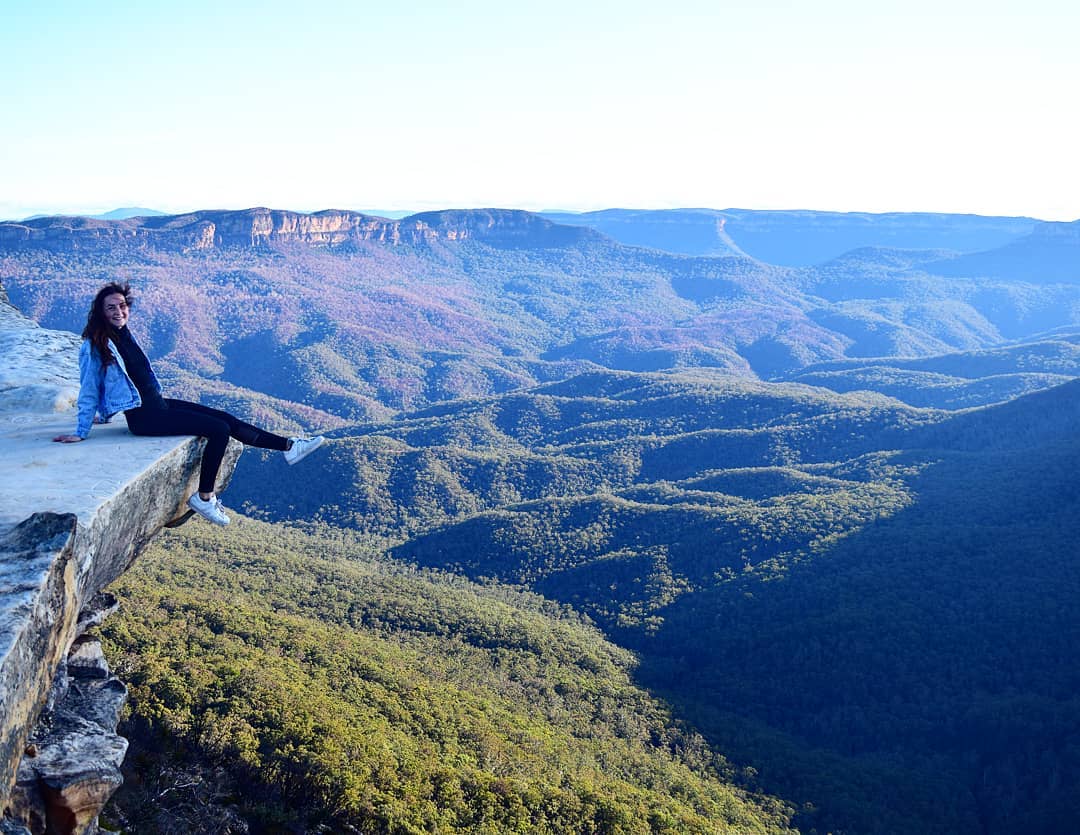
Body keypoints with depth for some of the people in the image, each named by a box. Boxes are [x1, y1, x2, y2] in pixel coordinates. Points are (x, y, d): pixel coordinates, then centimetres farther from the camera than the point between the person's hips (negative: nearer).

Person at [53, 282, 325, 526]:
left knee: (226, 419, 2)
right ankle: (204, 498, -7)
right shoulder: (95, 347, -13)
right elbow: (88, 391, -8)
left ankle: (289, 446, 9)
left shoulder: (123, 335, 11)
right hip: (143, 417, -8)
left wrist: (105, 414, 32)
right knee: (219, 430, -17)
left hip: (158, 404, 8)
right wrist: (80, 434, -7)